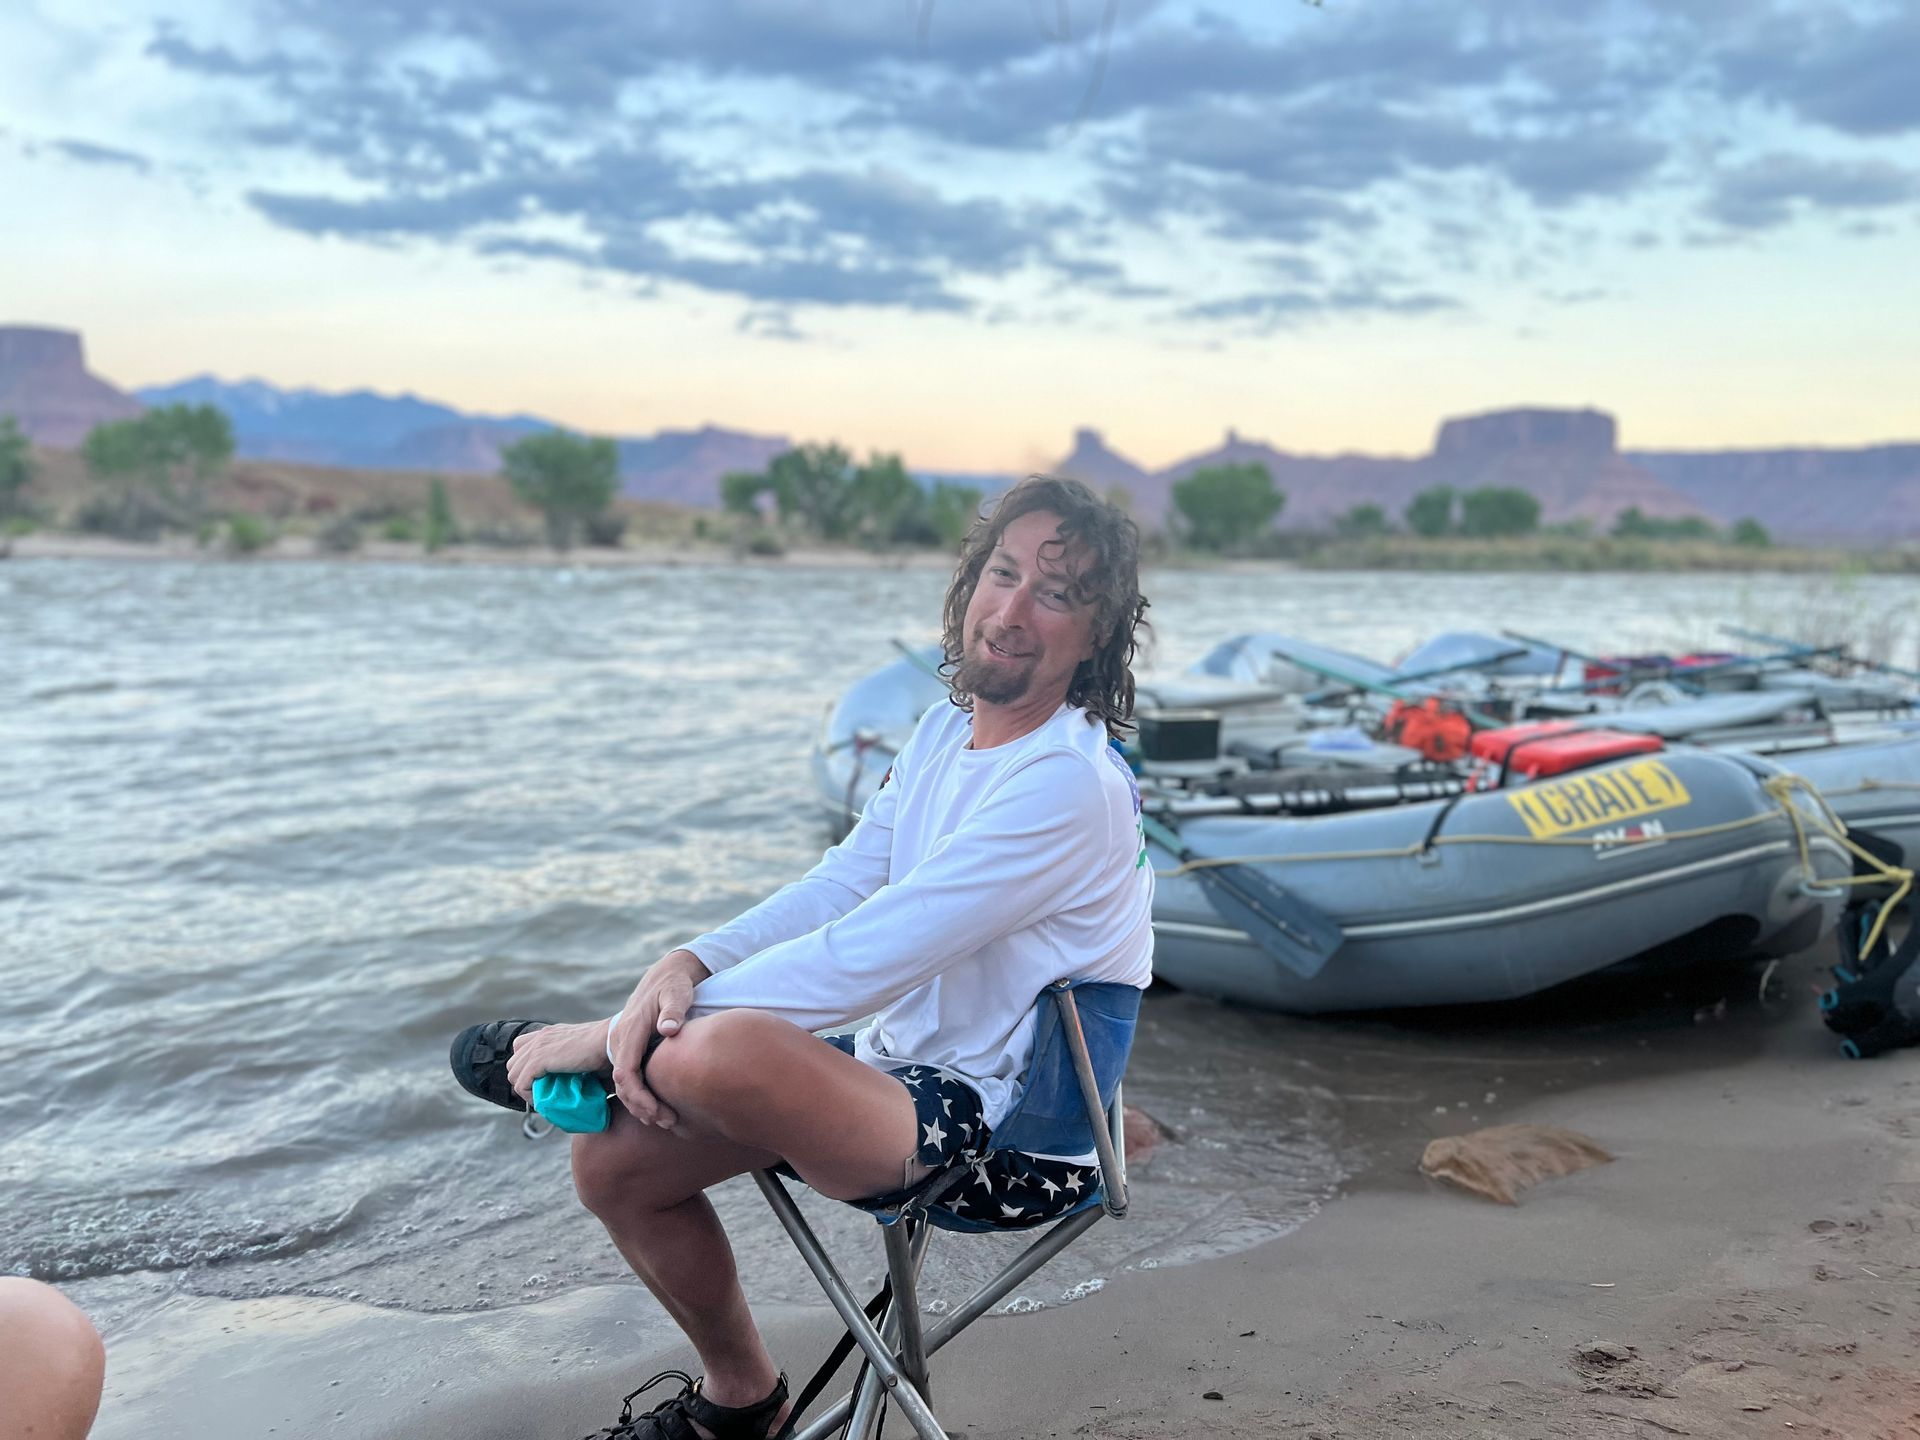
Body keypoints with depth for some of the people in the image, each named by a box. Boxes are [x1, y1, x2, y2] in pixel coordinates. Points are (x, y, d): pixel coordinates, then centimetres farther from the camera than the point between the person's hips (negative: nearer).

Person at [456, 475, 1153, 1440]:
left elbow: (857, 961, -27)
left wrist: (613, 1036, -21)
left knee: (716, 1051, -35)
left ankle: (620, 1059, 3)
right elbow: (837, 888, 6)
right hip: (904, 1070, 9)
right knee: (612, 1160, 4)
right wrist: (688, 963, -15)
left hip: (1009, 1142, -9)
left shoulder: (1069, 785, -24)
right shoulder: (945, 732, 6)